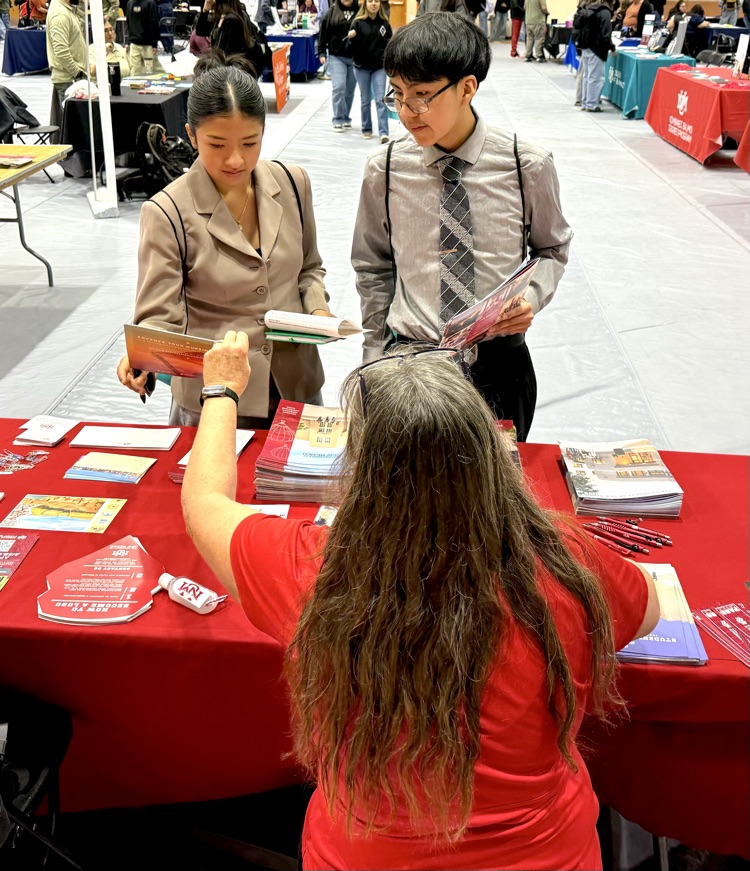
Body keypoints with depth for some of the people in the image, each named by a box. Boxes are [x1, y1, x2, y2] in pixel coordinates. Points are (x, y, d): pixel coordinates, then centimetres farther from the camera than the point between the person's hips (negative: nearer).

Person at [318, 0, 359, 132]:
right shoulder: (332, 11, 2)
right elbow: (323, 33, 3)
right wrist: (322, 52, -2)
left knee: (350, 90, 9)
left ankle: (346, 118, 22)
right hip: (336, 56, -1)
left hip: (355, 58, 1)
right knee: (338, 87, -12)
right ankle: (338, 120, -6)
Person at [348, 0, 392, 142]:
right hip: (362, 67, -1)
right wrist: (351, 38, -25)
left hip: (379, 67, 1)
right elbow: (353, 46, -5)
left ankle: (383, 132, -12)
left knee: (380, 99, -7)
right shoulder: (358, 22, -3)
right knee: (366, 100, 8)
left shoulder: (384, 23, 4)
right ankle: (366, 129, 22)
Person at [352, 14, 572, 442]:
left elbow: (553, 249, 9)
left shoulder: (528, 166, -8)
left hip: (499, 362, 0)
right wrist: (376, 358, 8)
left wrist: (532, 298, -11)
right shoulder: (384, 171, -5)